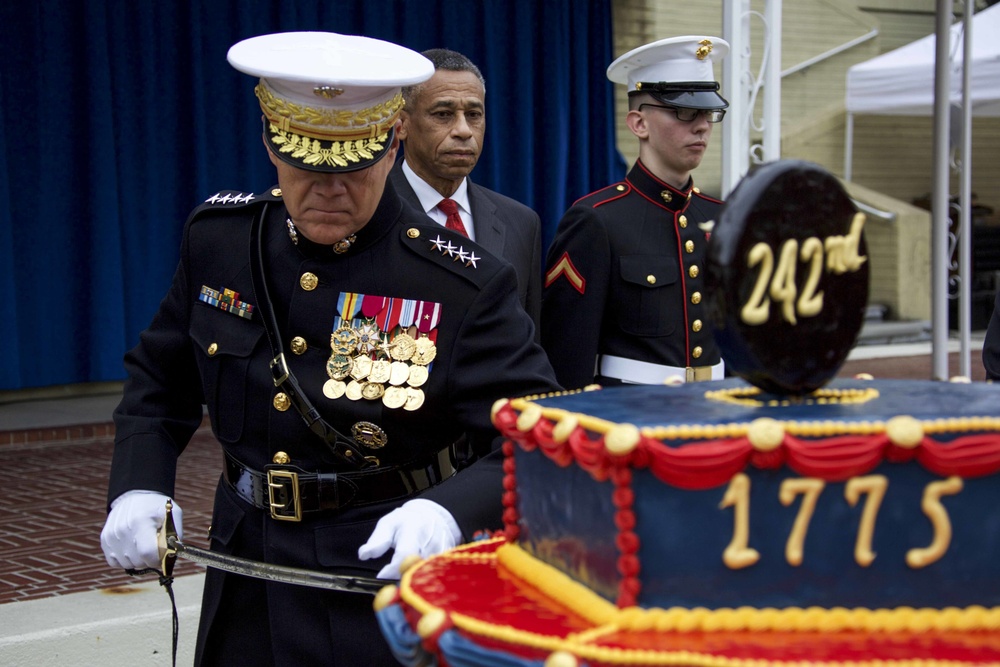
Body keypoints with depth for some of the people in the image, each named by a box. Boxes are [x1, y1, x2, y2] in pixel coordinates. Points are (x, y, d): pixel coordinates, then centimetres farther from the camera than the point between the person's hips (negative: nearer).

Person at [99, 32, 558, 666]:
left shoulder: (464, 285, -17)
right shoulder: (219, 238, -3)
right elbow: (160, 380, 10)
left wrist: (451, 511, -38)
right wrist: (137, 488, -7)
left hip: (389, 583, -4)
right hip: (247, 581, 5)